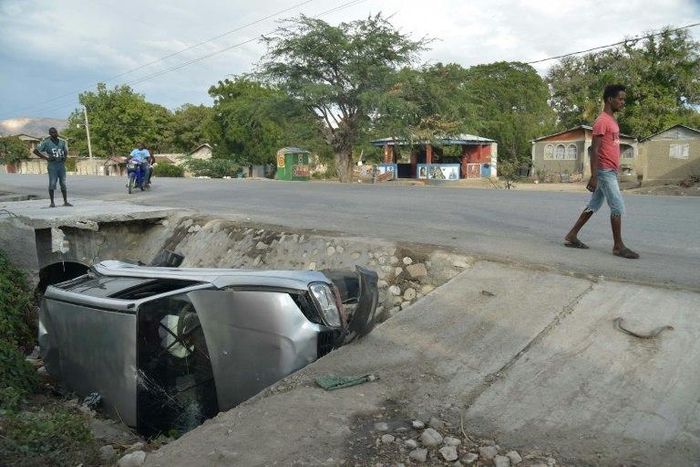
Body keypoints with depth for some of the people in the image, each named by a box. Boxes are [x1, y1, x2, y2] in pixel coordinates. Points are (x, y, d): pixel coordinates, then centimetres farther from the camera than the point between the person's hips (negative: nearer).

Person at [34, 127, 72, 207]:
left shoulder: (62, 142, 10)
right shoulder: (46, 142, -2)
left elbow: (66, 151, 26)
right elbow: (35, 151, -1)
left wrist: (64, 157, 5)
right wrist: (46, 158, -10)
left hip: (61, 165, 3)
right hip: (52, 165, -3)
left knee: (63, 183, 3)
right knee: (52, 183, -5)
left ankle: (66, 201, 6)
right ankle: (52, 202, 2)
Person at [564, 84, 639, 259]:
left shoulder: (612, 120, 16)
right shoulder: (602, 121, -14)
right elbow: (594, 150, -18)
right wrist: (593, 177, -21)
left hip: (611, 171, 10)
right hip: (605, 172, -10)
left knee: (594, 205, 12)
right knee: (618, 207, -8)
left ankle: (572, 236, 18)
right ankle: (618, 246, 0)